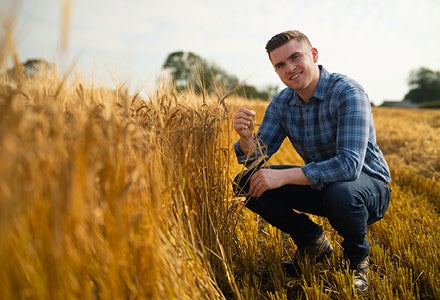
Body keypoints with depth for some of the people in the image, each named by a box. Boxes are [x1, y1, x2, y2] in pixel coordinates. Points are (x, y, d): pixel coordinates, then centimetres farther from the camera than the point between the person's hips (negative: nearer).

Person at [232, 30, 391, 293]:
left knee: (340, 194, -40)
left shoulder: (347, 92, -23)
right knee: (247, 183, -10)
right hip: (319, 185, 6)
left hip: (368, 184, -5)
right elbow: (257, 159, -6)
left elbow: (350, 164, -34)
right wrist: (246, 137, -29)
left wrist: (284, 176, -36)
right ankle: (313, 242, 8)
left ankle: (358, 259, -5)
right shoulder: (281, 103, -3)